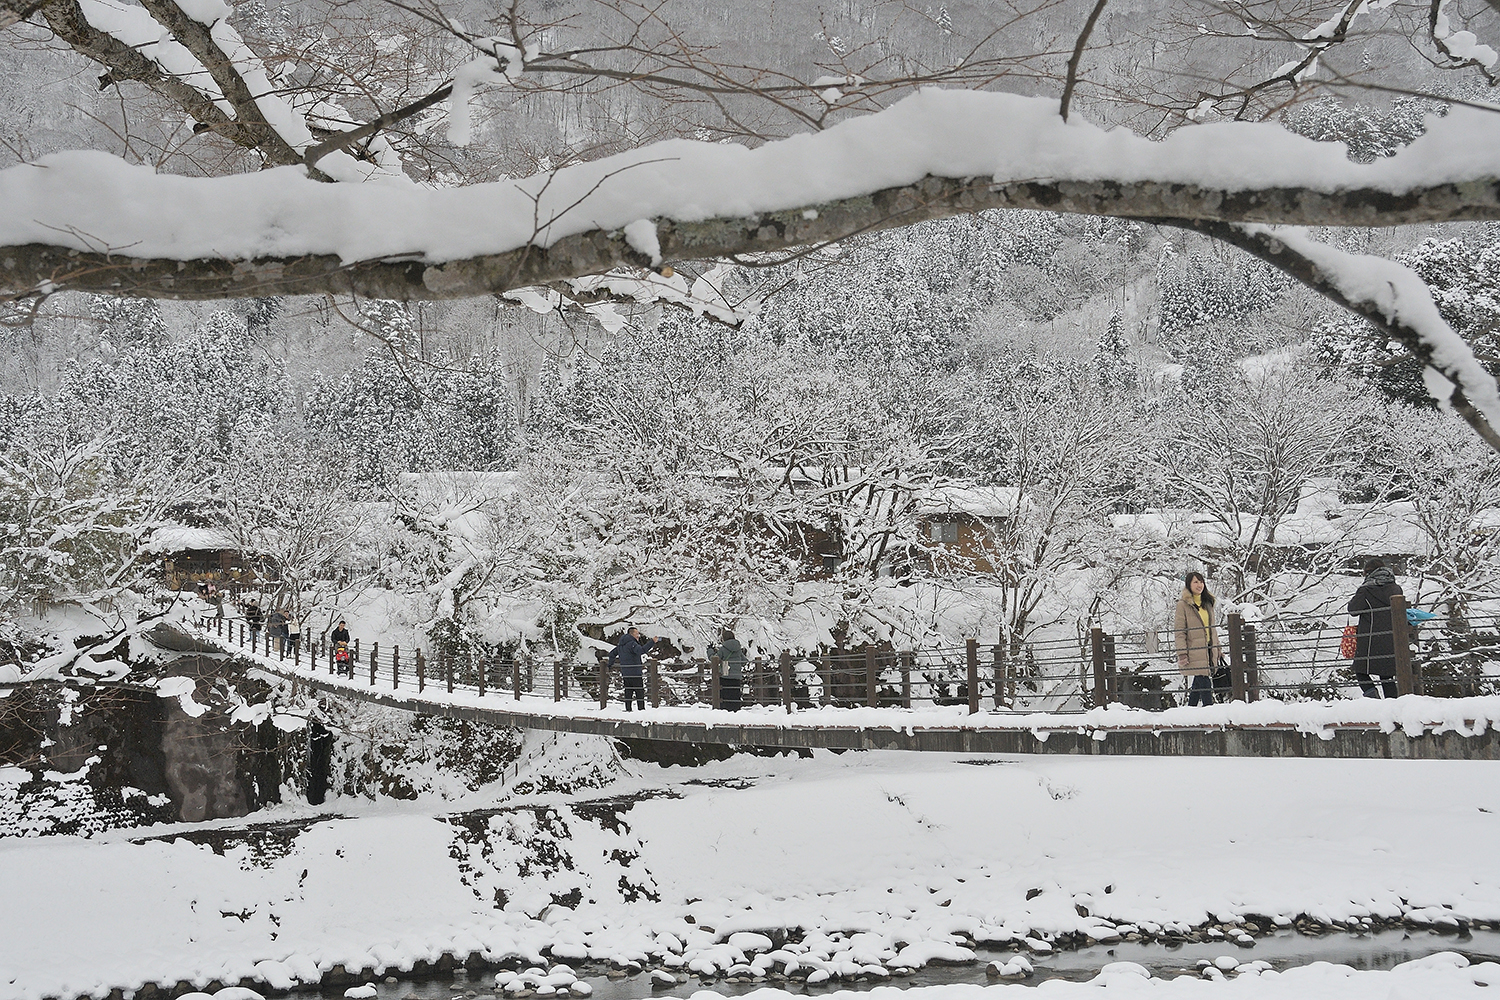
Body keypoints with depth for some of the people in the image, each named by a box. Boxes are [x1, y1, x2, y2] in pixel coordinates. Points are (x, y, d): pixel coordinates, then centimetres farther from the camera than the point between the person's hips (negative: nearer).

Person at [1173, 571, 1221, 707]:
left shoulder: (1207, 603, 17)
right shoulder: (1183, 604, -3)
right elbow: (1180, 631, -8)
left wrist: (1217, 650, 18)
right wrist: (1182, 653, -15)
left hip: (1208, 651, 6)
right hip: (1194, 653, -6)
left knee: (1198, 685, 7)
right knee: (1205, 686, -13)